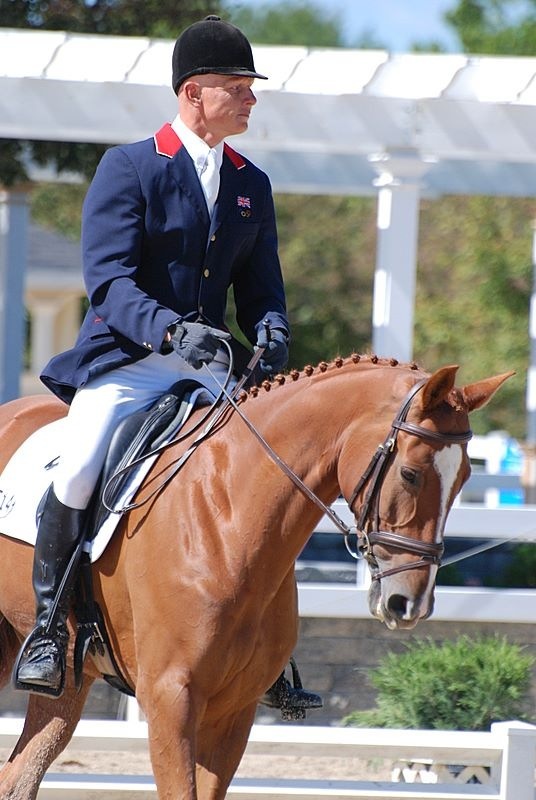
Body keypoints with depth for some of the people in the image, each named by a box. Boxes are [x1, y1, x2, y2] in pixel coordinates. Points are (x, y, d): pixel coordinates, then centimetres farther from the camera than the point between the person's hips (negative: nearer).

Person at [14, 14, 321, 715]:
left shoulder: (252, 185, 13)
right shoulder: (127, 169, -4)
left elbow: (261, 286, 14)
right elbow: (108, 279, -13)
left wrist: (271, 335, -10)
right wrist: (168, 331, -30)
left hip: (209, 369, 5)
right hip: (124, 361, -5)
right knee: (78, 467, -29)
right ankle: (48, 622, -10)